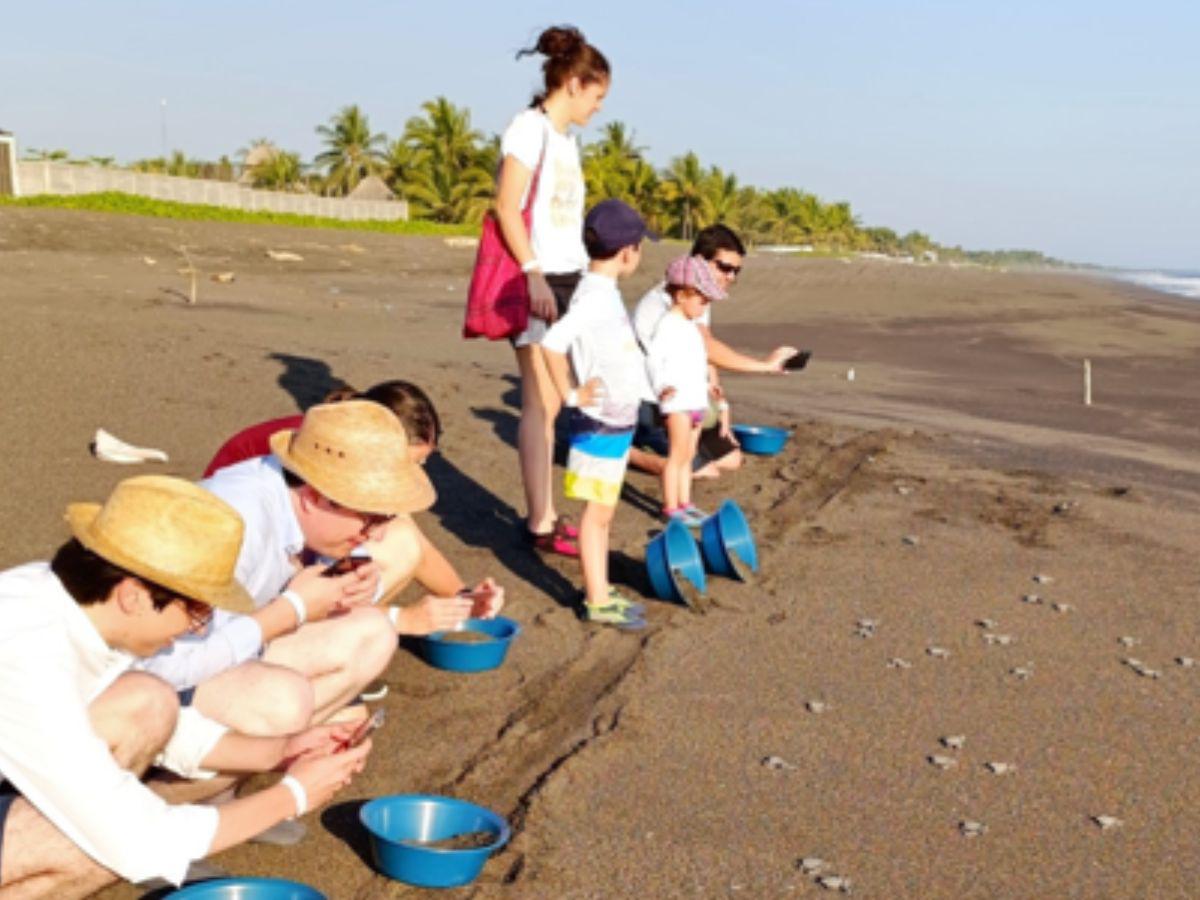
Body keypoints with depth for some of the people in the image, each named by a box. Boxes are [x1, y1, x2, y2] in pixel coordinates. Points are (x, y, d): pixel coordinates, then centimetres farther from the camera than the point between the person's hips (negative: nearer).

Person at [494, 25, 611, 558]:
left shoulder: (566, 137, 18)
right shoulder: (528, 129, -8)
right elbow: (507, 208, -15)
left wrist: (585, 282, 15)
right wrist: (534, 274, -21)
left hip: (567, 278, 9)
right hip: (537, 281, -9)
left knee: (550, 404, 11)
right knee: (540, 403, -6)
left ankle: (545, 514, 18)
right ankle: (539, 524, -1)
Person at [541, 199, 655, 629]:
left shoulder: (605, 292, 10)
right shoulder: (593, 297, -20)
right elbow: (552, 341, -33)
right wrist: (570, 394, -23)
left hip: (619, 421, 9)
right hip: (599, 423, -9)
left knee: (603, 512, 16)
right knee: (597, 512, 0)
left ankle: (600, 591, 26)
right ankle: (597, 600, 8)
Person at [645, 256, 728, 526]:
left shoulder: (690, 326, 18)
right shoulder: (668, 324, -12)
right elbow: (654, 357, -21)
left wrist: (706, 384, 35)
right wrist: (662, 386, -32)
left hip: (696, 400, 9)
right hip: (677, 401, -9)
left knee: (688, 455, 12)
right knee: (678, 455, -8)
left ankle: (685, 503, 19)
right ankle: (671, 508, -4)